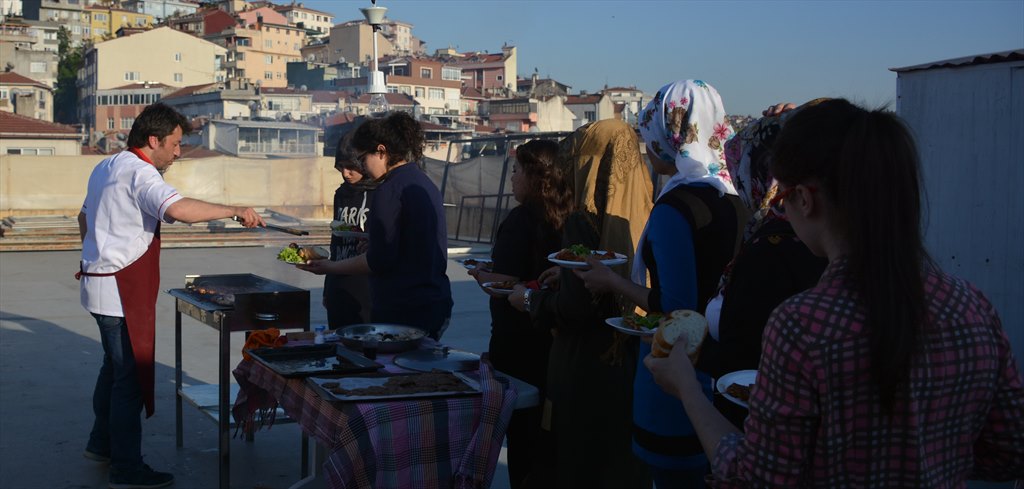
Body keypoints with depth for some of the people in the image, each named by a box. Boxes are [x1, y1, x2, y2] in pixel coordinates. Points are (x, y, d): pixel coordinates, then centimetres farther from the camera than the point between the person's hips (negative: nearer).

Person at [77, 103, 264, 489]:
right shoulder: (139, 172, -18)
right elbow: (178, 209, -36)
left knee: (115, 366, 23)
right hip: (122, 289, -11)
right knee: (131, 374, -3)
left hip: (98, 280, 11)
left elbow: (84, 217, 27)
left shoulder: (106, 167, 14)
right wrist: (234, 210, -29)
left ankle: (102, 443, 37)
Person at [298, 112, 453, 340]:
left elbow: (380, 259, -18)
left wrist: (331, 267, -7)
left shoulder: (390, 190, -14)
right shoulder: (426, 184, 14)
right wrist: (367, 237, 29)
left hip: (402, 311, -9)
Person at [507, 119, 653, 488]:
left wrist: (530, 299, -3)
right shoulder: (641, 215, 1)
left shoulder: (584, 222, -18)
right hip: (634, 370, 7)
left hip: (589, 376, -7)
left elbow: (574, 309, -21)